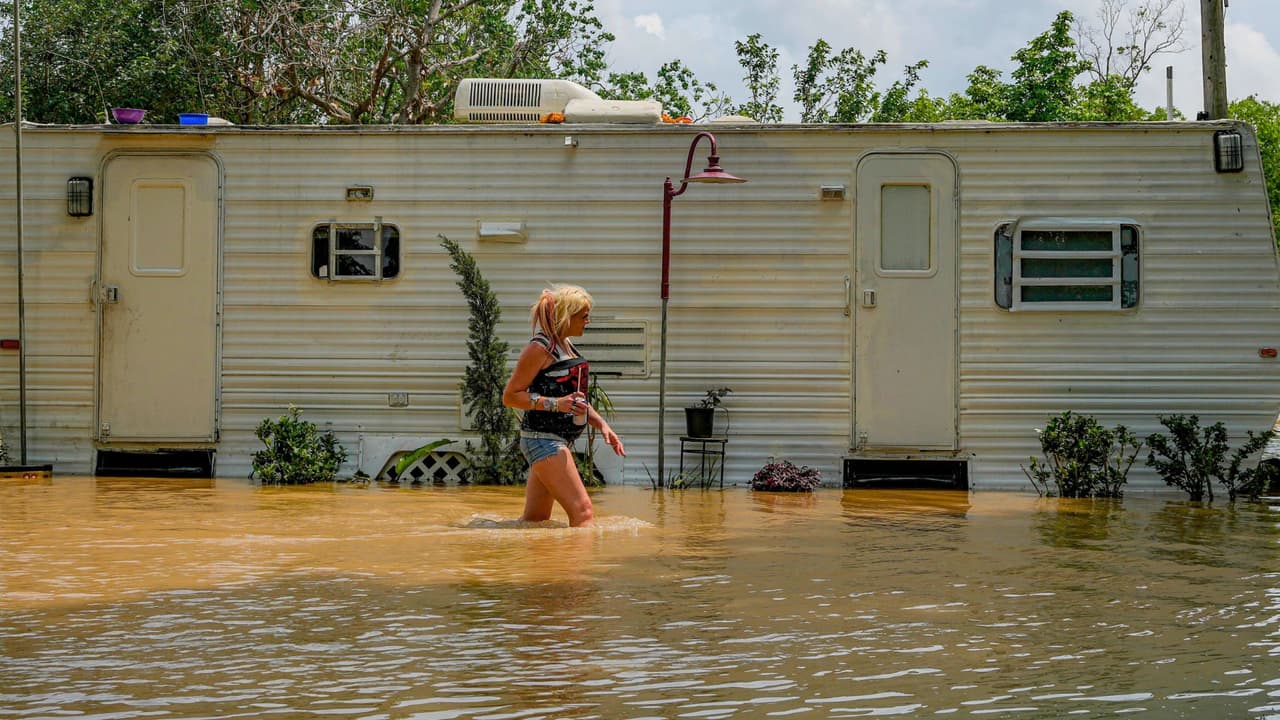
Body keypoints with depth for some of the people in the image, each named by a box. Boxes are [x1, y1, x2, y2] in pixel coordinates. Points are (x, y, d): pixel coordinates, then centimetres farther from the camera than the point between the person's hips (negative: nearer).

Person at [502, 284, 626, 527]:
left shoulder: (567, 346, 16)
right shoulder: (539, 348, -12)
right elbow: (510, 396, -14)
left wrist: (602, 425, 12)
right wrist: (555, 404, -24)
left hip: (561, 441, 10)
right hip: (542, 438, -10)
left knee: (535, 520, 11)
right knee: (583, 512, -17)